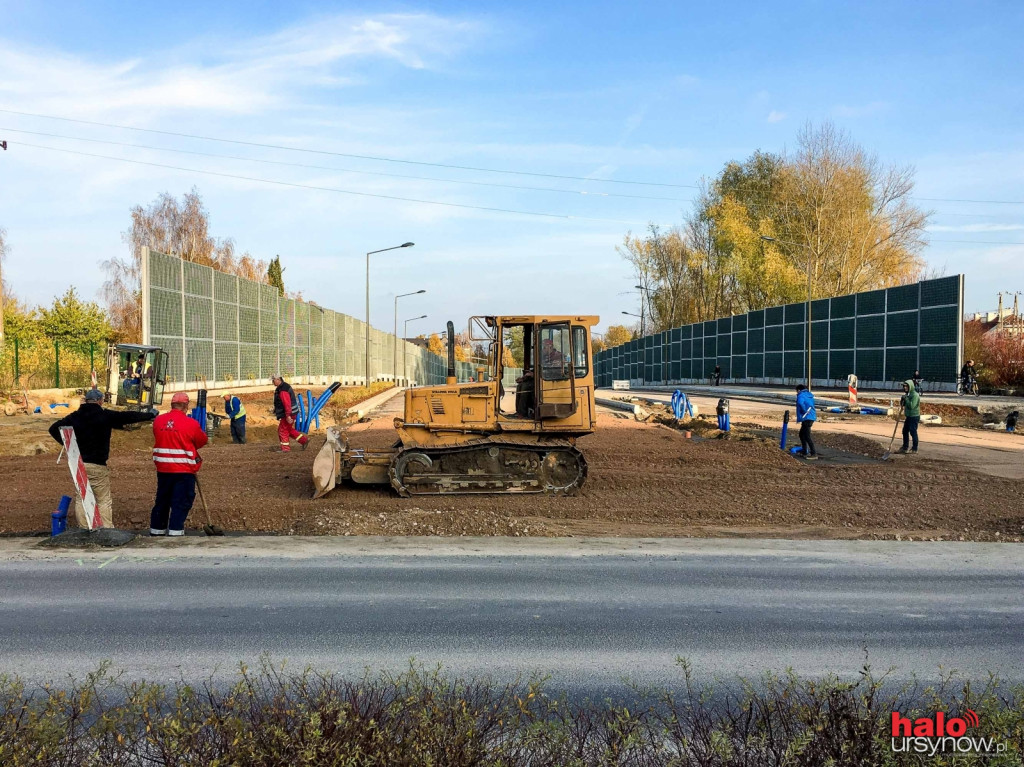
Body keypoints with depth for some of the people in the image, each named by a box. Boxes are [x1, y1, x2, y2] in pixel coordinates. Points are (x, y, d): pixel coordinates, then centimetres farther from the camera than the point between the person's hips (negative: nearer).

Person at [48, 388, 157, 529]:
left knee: (80, 500, 10)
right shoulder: (106, 415, -6)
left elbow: (53, 428, 6)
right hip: (98, 466, -4)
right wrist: (151, 415, 12)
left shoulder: (75, 417, 5)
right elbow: (130, 417, 0)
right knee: (104, 500, 2)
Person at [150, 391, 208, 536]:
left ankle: (156, 530, 25)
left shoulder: (158, 421, -1)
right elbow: (202, 441, 1)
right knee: (181, 503, 1)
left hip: (163, 469, 5)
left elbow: (159, 440, 12)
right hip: (184, 470, -5)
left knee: (162, 501, 17)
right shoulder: (191, 424, -14)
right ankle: (175, 531, -2)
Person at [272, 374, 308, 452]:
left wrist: (288, 416, -28)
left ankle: (286, 448, 7)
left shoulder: (283, 390, -21)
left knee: (283, 430, 0)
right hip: (290, 413, 10)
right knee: (289, 430, 18)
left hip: (287, 414, -10)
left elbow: (287, 404, -27)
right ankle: (304, 440, 19)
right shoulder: (284, 386, 13)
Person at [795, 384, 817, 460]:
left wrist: (805, 411, -19)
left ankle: (814, 454, -14)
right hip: (812, 417, 10)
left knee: (807, 436, -10)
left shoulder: (801, 395, -8)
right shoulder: (809, 395, 20)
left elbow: (800, 403, -30)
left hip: (806, 418, -10)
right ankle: (804, 452, 27)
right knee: (802, 434, 21)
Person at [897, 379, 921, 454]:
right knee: (905, 431, 13)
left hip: (914, 417, -9)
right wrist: (902, 400, -1)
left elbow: (912, 406, -26)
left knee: (913, 432, -3)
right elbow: (903, 404, 18)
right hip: (908, 416, 9)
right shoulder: (907, 394, 11)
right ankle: (904, 448, 22)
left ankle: (914, 449, 5)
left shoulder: (915, 395, -17)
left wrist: (906, 399, -22)